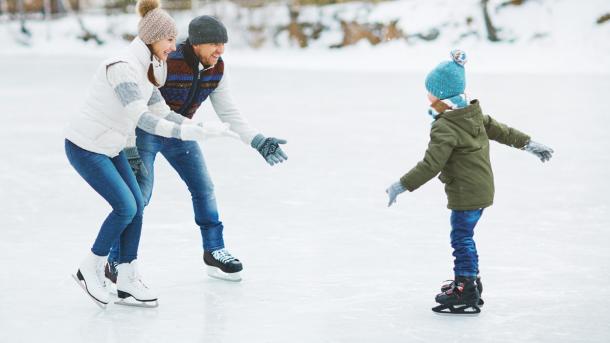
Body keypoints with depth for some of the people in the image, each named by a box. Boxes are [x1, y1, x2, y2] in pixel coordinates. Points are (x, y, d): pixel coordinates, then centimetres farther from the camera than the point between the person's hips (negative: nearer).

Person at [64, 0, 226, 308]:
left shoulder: (146, 68, 6)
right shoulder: (123, 67, -25)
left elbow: (161, 111, 10)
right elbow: (141, 118, -32)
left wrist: (198, 127, -1)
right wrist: (183, 132, -32)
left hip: (109, 147, 9)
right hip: (85, 147, -9)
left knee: (137, 205, 5)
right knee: (125, 207, -12)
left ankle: (127, 280, 14)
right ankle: (90, 269, 6)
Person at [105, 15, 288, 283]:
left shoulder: (216, 69, -12)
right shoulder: (165, 64, -32)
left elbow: (229, 114, -3)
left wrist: (258, 142, -13)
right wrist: (129, 151, -32)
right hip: (144, 130, -6)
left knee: (203, 188, 7)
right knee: (140, 194, -15)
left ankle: (214, 251, 25)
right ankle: (116, 263, -3)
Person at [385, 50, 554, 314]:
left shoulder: (445, 128, -22)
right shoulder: (474, 114, 6)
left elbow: (431, 165, -26)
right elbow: (501, 130, 17)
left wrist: (401, 186, -23)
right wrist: (529, 144, 29)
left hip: (465, 195, -9)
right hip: (483, 190, 9)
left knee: (461, 238, -4)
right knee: (463, 238, 20)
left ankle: (466, 295, -2)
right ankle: (469, 281, 32)